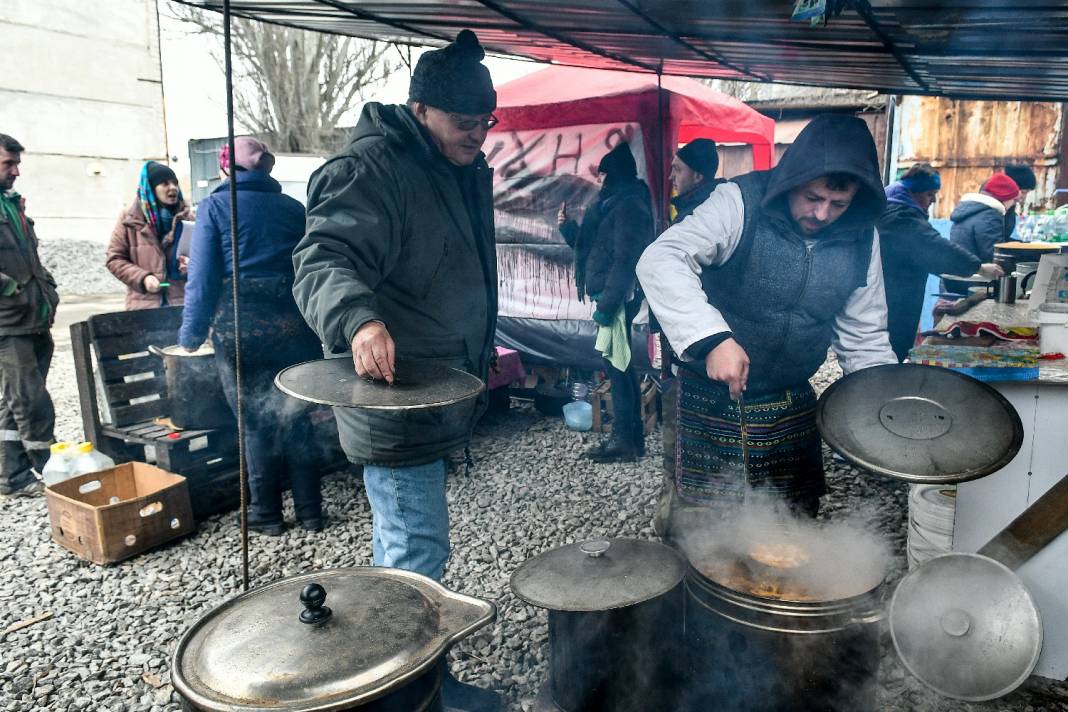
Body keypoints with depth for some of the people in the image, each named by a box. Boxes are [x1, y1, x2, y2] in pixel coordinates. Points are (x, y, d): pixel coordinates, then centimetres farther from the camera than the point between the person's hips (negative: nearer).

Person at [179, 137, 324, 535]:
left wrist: (191, 337, 2)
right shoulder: (293, 208, 9)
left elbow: (202, 278, -5)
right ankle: (310, 511, 19)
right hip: (292, 325, 3)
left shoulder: (215, 207, 1)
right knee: (294, 420, 13)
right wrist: (312, 325, 16)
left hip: (239, 327, -2)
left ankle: (266, 514, 20)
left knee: (255, 424, 11)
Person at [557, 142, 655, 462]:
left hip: (618, 297, -10)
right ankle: (632, 436, 20)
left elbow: (625, 260, -20)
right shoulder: (613, 201, 19)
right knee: (620, 364, 12)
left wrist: (606, 304, -23)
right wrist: (568, 227, 12)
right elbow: (593, 248, 25)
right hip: (610, 295, 10)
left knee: (615, 365, -7)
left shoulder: (629, 205, -12)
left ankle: (624, 440, 0)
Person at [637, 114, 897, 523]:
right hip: (713, 399, -5)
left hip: (794, 406, 5)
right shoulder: (741, 205, -16)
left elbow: (864, 338, 8)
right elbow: (660, 261, -28)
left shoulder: (862, 240, 0)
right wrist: (713, 337, -39)